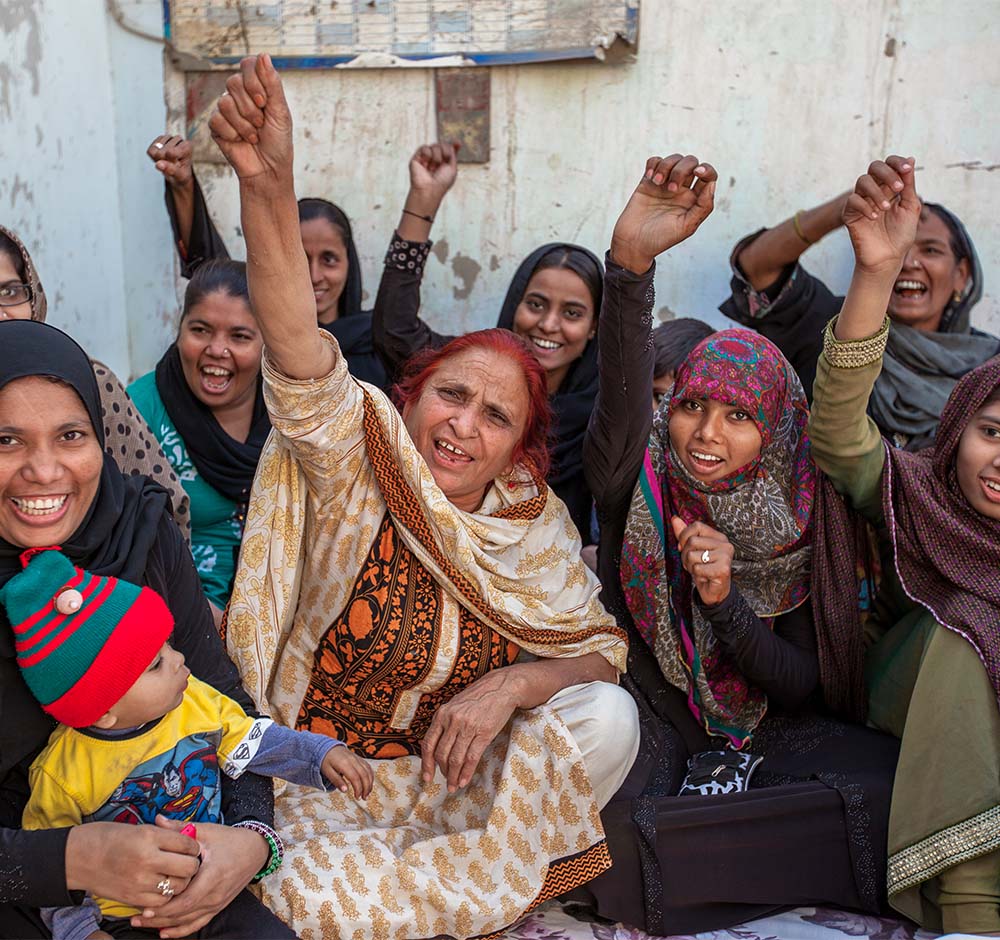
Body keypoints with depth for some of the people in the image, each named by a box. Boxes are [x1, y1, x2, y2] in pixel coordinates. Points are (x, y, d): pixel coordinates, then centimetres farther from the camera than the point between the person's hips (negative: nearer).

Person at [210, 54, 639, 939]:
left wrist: (508, 687, -22)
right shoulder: (355, 465, -12)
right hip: (320, 791, -4)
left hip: (458, 783, 5)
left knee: (607, 720, -18)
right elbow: (304, 374, -30)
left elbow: (599, 652, -1)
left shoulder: (532, 521, -1)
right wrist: (269, 188, -45)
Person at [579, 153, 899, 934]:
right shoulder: (640, 482, -10)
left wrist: (727, 600, -23)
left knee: (898, 782, -22)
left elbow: (804, 686, -5)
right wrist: (631, 263, -50)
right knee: (615, 821, -34)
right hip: (651, 717, -2)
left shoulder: (802, 518, -5)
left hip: (768, 725, 3)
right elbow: (622, 397, -34)